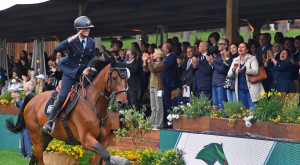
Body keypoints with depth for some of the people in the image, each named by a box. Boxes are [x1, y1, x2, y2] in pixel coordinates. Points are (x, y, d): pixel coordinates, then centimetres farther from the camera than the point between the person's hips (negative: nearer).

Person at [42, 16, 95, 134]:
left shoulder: (91, 42, 1)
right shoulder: (72, 40, -10)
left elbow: (92, 58, 12)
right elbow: (57, 49, -26)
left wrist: (87, 68, -7)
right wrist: (72, 39, -33)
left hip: (83, 72, 4)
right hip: (70, 72, -4)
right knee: (62, 97, -12)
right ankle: (50, 121, 0)